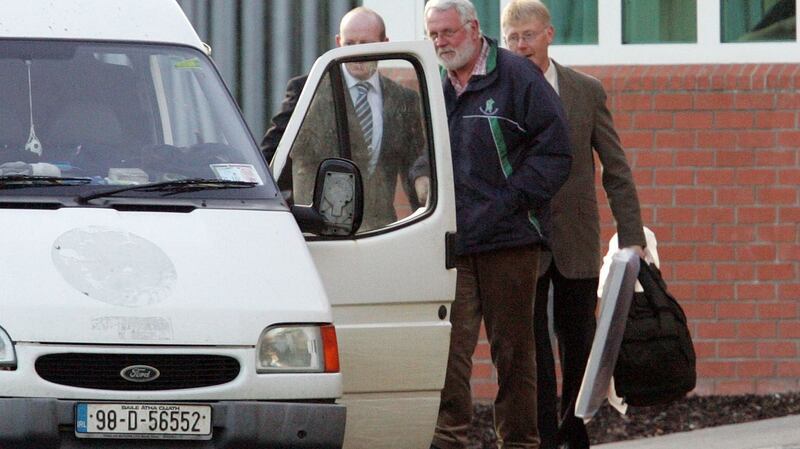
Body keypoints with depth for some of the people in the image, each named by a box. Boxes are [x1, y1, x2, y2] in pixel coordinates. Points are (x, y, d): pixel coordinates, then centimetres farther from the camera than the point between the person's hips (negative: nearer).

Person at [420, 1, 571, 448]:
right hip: (449, 242, 4)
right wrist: (422, 181, 5)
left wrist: (508, 203, -11)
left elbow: (554, 151, -6)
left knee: (513, 347, 4)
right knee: (450, 346, -7)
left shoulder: (517, 77, -3)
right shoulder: (434, 87, 12)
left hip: (508, 241, -4)